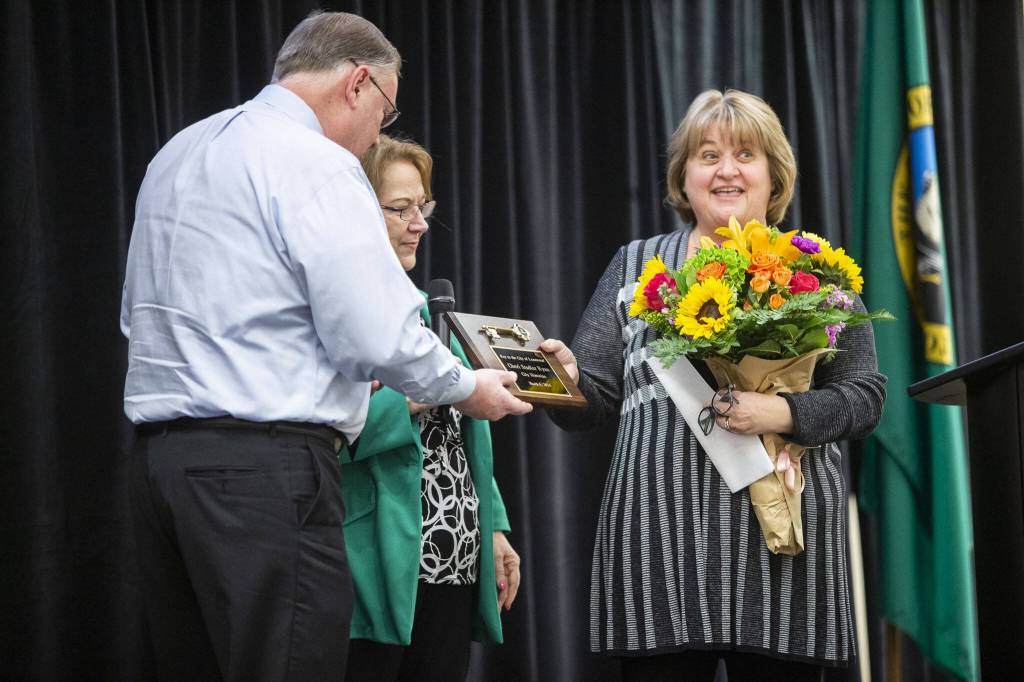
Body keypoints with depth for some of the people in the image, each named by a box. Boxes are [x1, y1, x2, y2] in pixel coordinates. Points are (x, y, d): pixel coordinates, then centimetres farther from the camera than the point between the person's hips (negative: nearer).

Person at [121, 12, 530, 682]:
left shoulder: (176, 156, 18)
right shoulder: (318, 166, -8)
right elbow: (377, 334, -15)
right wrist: (467, 388, 4)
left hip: (160, 451, 9)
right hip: (269, 465, -9)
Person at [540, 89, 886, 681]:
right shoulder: (637, 265, 15)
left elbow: (866, 396, 3)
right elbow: (594, 399, 9)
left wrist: (785, 412, -14)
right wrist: (568, 377, -14)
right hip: (660, 537, 1)